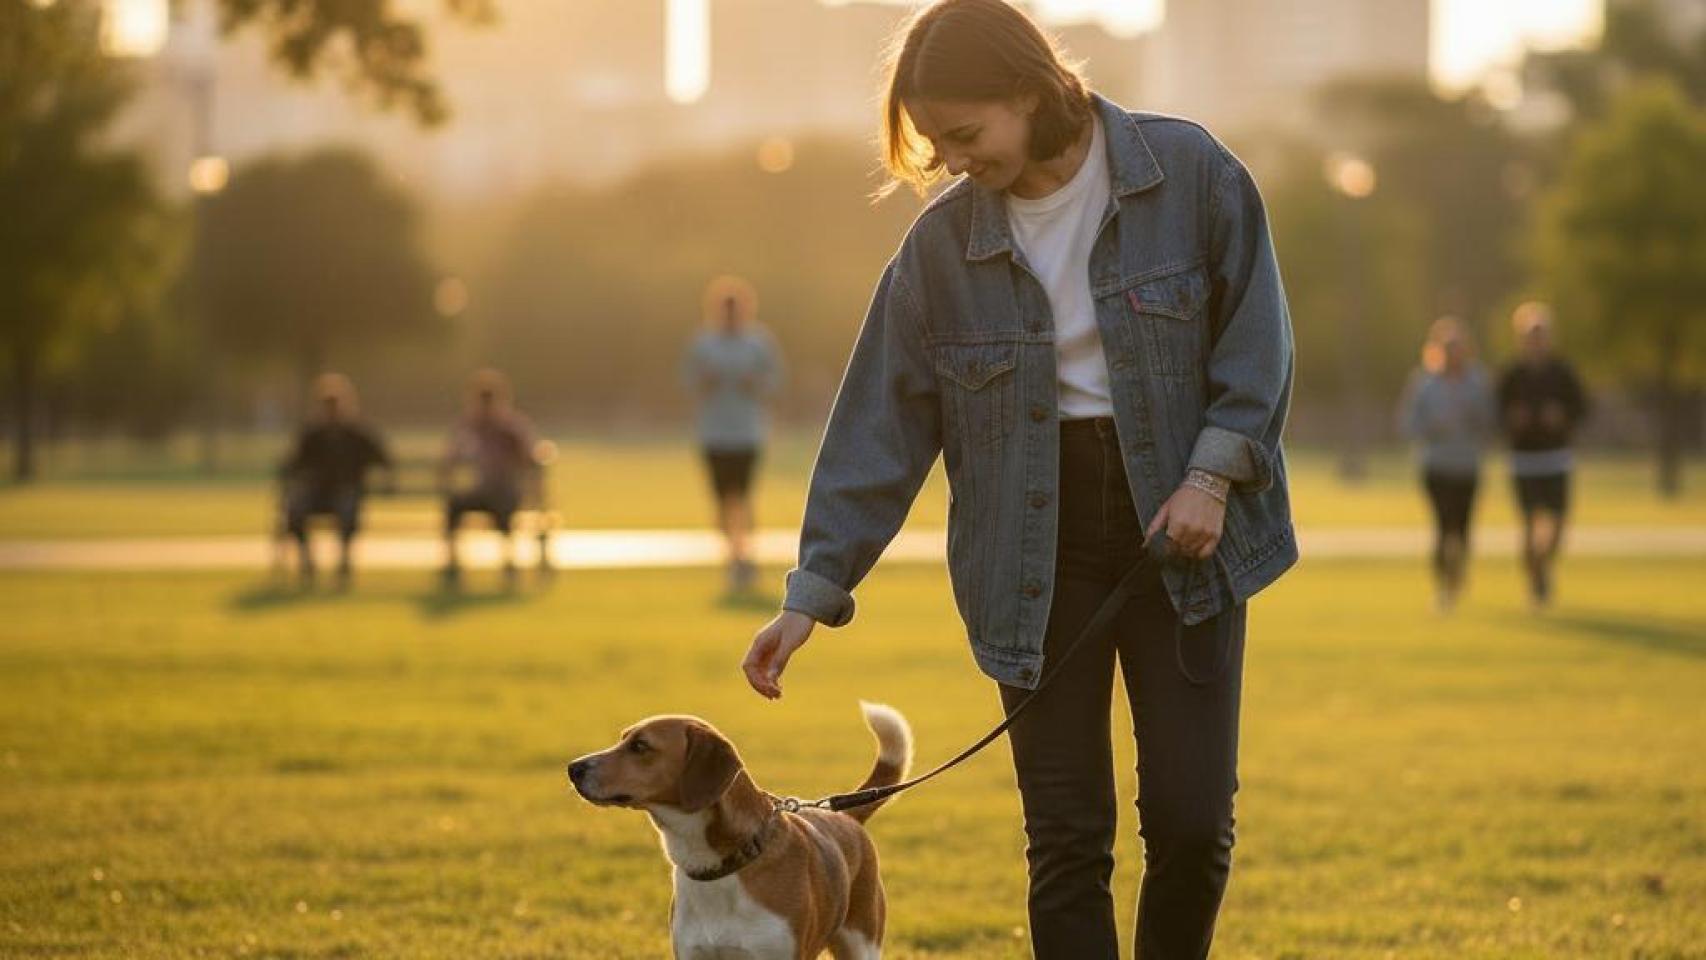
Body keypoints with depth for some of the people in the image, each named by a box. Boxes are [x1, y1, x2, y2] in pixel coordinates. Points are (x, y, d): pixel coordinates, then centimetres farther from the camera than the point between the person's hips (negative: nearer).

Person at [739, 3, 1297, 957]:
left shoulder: (1191, 174, -7)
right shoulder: (942, 244, -2)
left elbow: (1256, 339, -2)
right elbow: (881, 425, 0)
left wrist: (1215, 474, -14)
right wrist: (814, 591, -4)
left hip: (1178, 531, -1)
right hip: (1038, 549, 1)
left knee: (1193, 820, -4)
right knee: (1067, 839, 0)